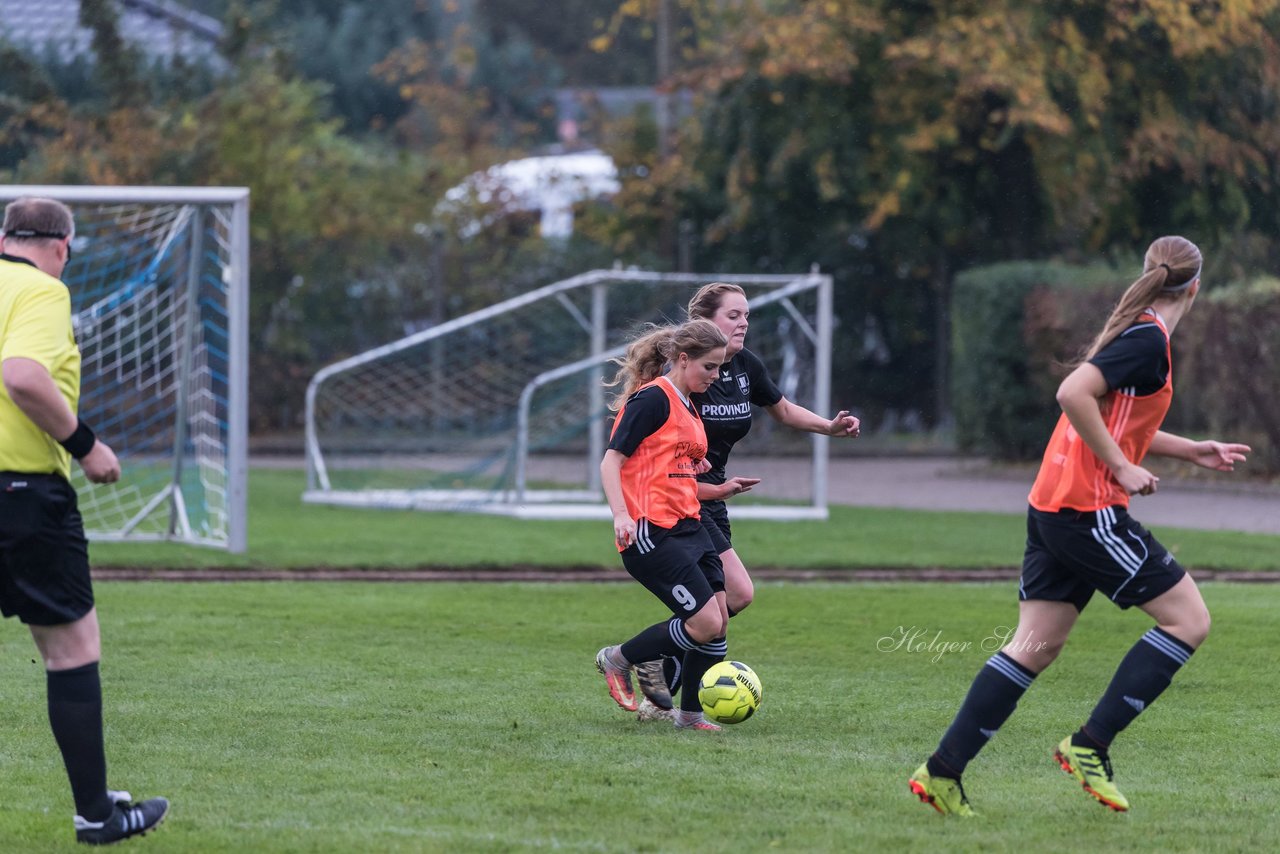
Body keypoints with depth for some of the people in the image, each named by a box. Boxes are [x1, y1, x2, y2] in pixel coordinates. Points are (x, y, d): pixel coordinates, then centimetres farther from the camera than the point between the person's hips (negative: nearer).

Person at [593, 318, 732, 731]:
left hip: (687, 527, 9)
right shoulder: (653, 399, -10)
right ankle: (618, 659, 5)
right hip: (650, 533, -9)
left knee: (720, 619, 2)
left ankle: (690, 714, 13)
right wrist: (621, 515, -25)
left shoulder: (687, 408, 18)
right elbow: (611, 460, -14)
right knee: (707, 624, -13)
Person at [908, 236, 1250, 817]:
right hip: (1088, 509, -10)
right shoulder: (1149, 341, -12)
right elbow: (1073, 394, -24)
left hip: (1051, 507, 10)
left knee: (1035, 646, 9)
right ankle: (1091, 745, -4)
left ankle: (943, 772, 4)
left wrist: (1190, 451, 29)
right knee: (1188, 618, -2)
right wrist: (1123, 468, -18)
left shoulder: (1135, 334, 17)